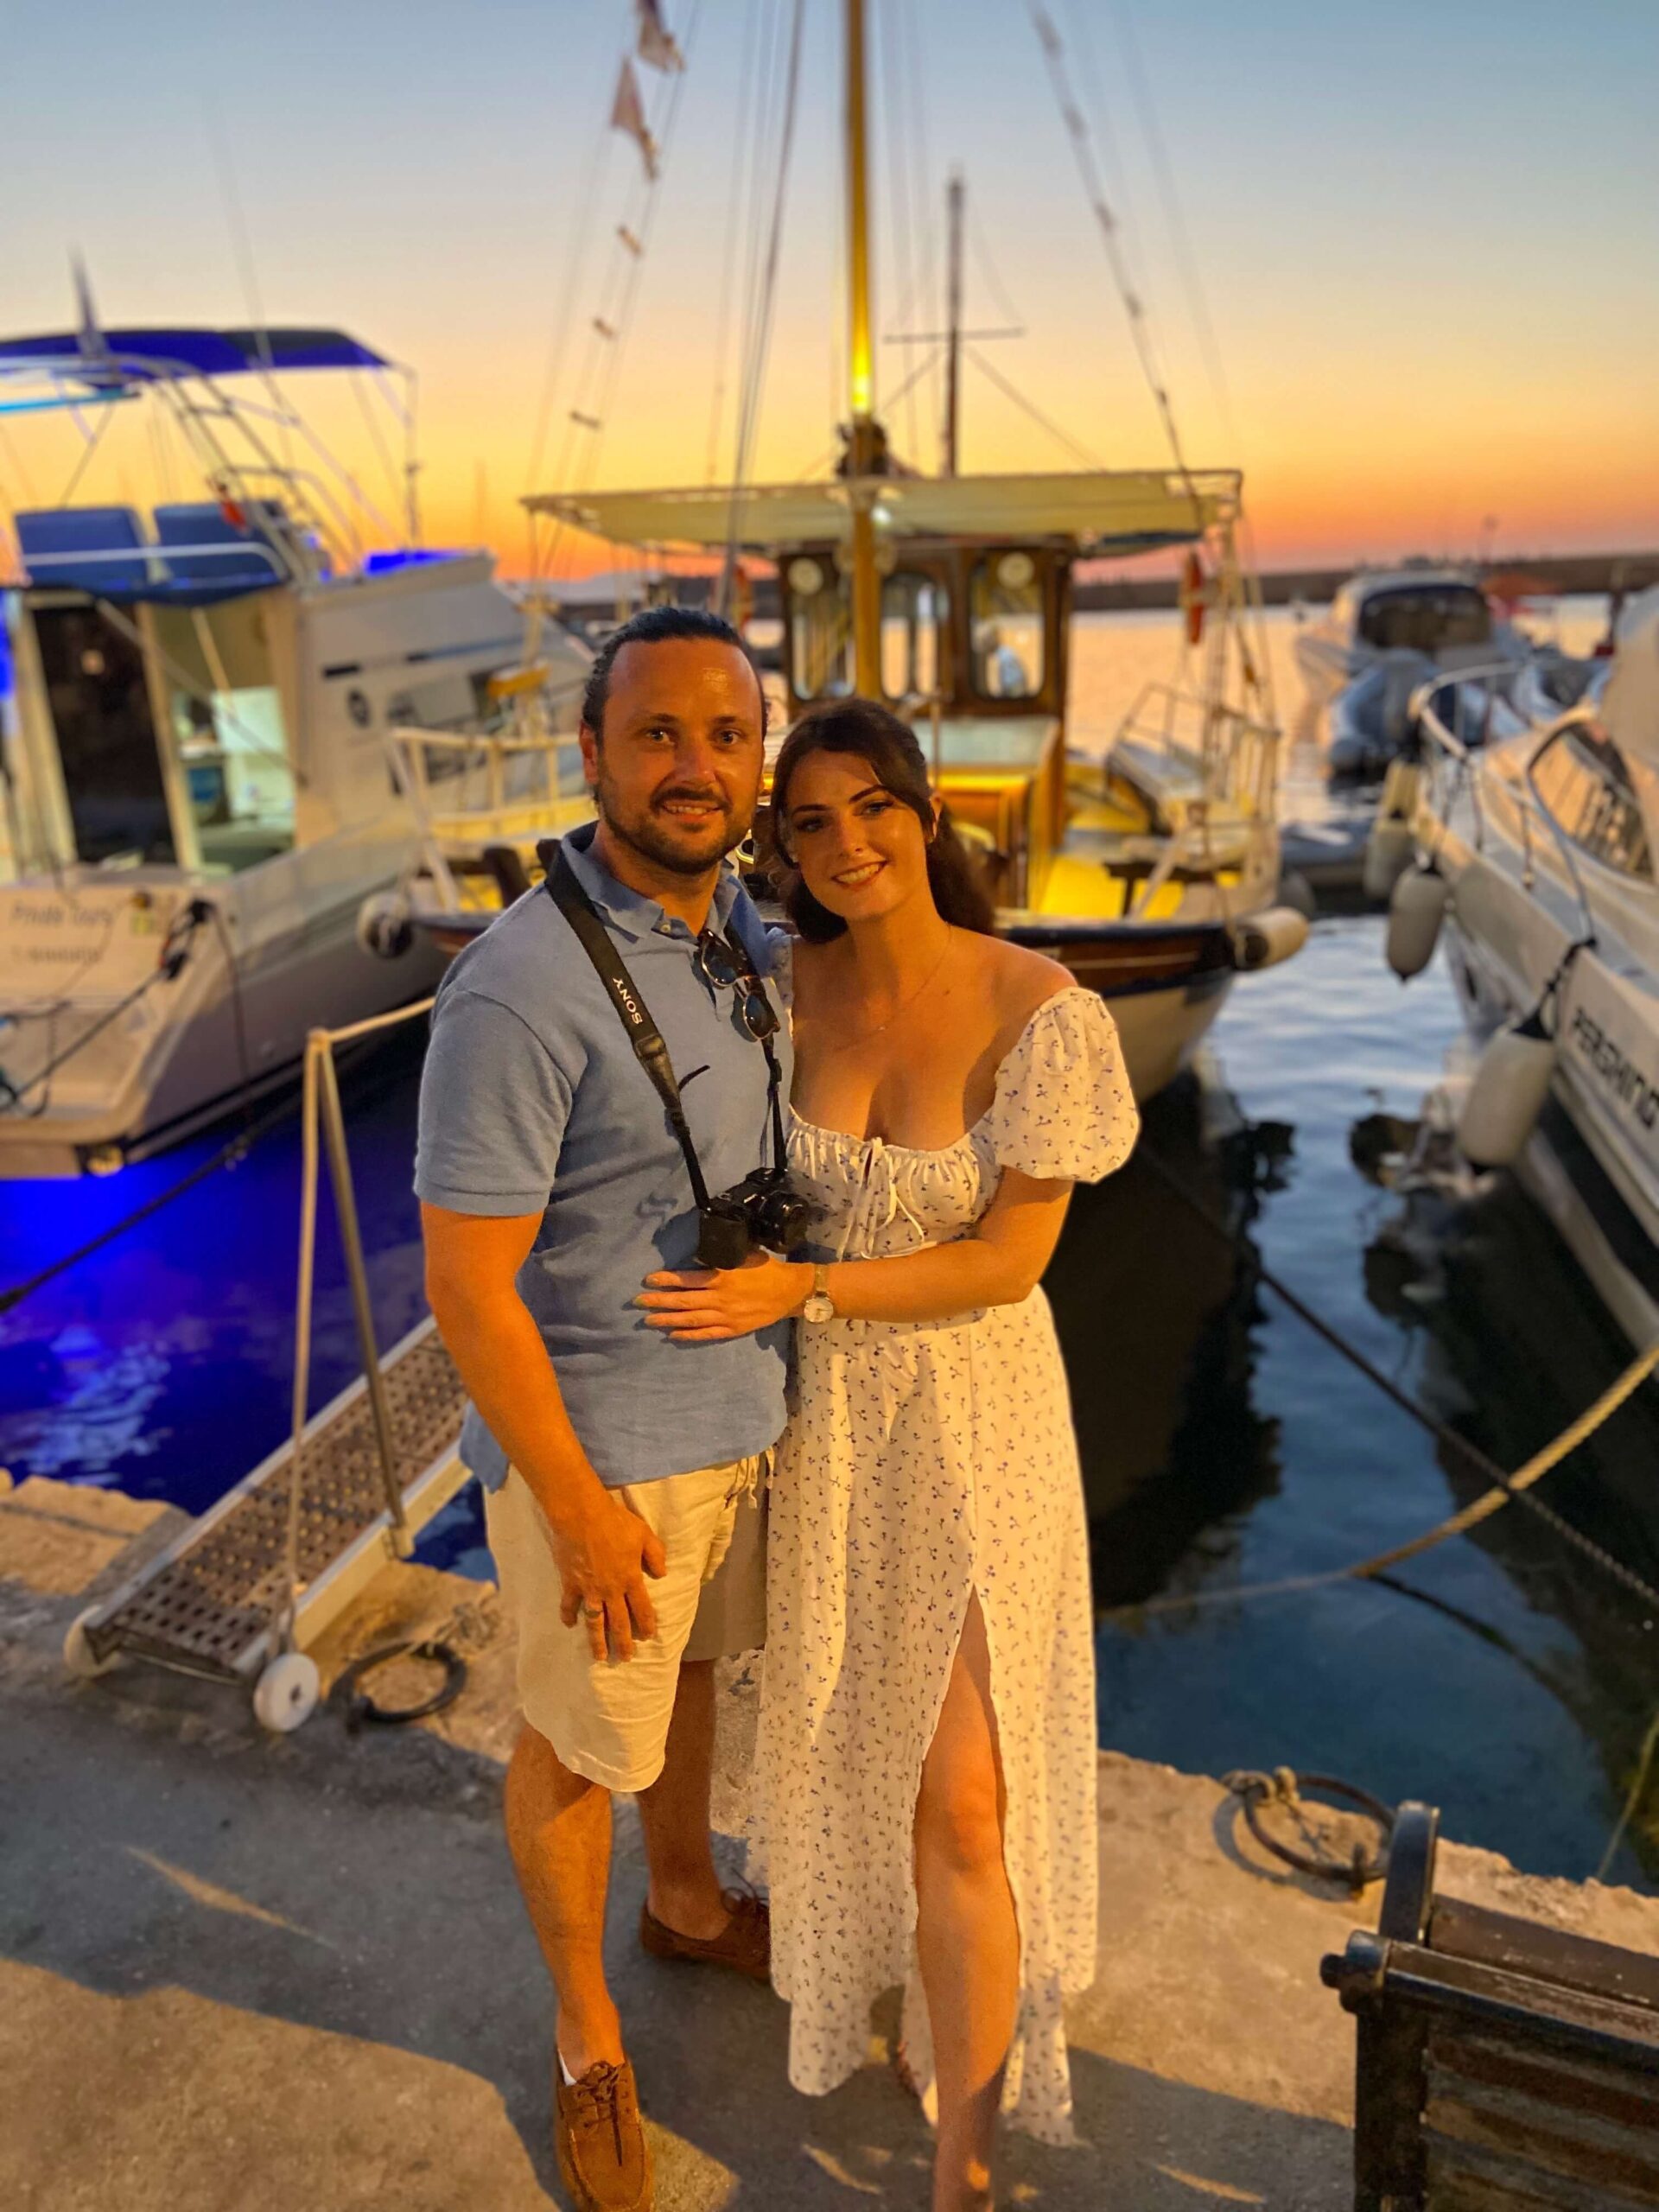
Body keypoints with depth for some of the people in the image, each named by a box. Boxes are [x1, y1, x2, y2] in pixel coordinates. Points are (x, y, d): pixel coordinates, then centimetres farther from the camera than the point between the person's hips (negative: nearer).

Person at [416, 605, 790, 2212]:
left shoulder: (730, 926, -3)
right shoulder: (518, 991, -29)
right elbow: (466, 1284, -24)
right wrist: (581, 1514, -18)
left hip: (732, 1406, 8)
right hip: (595, 1446, -7)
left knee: (687, 1672, 29)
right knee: (582, 1744, 16)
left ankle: (685, 1904, 57)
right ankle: (587, 2034, 44)